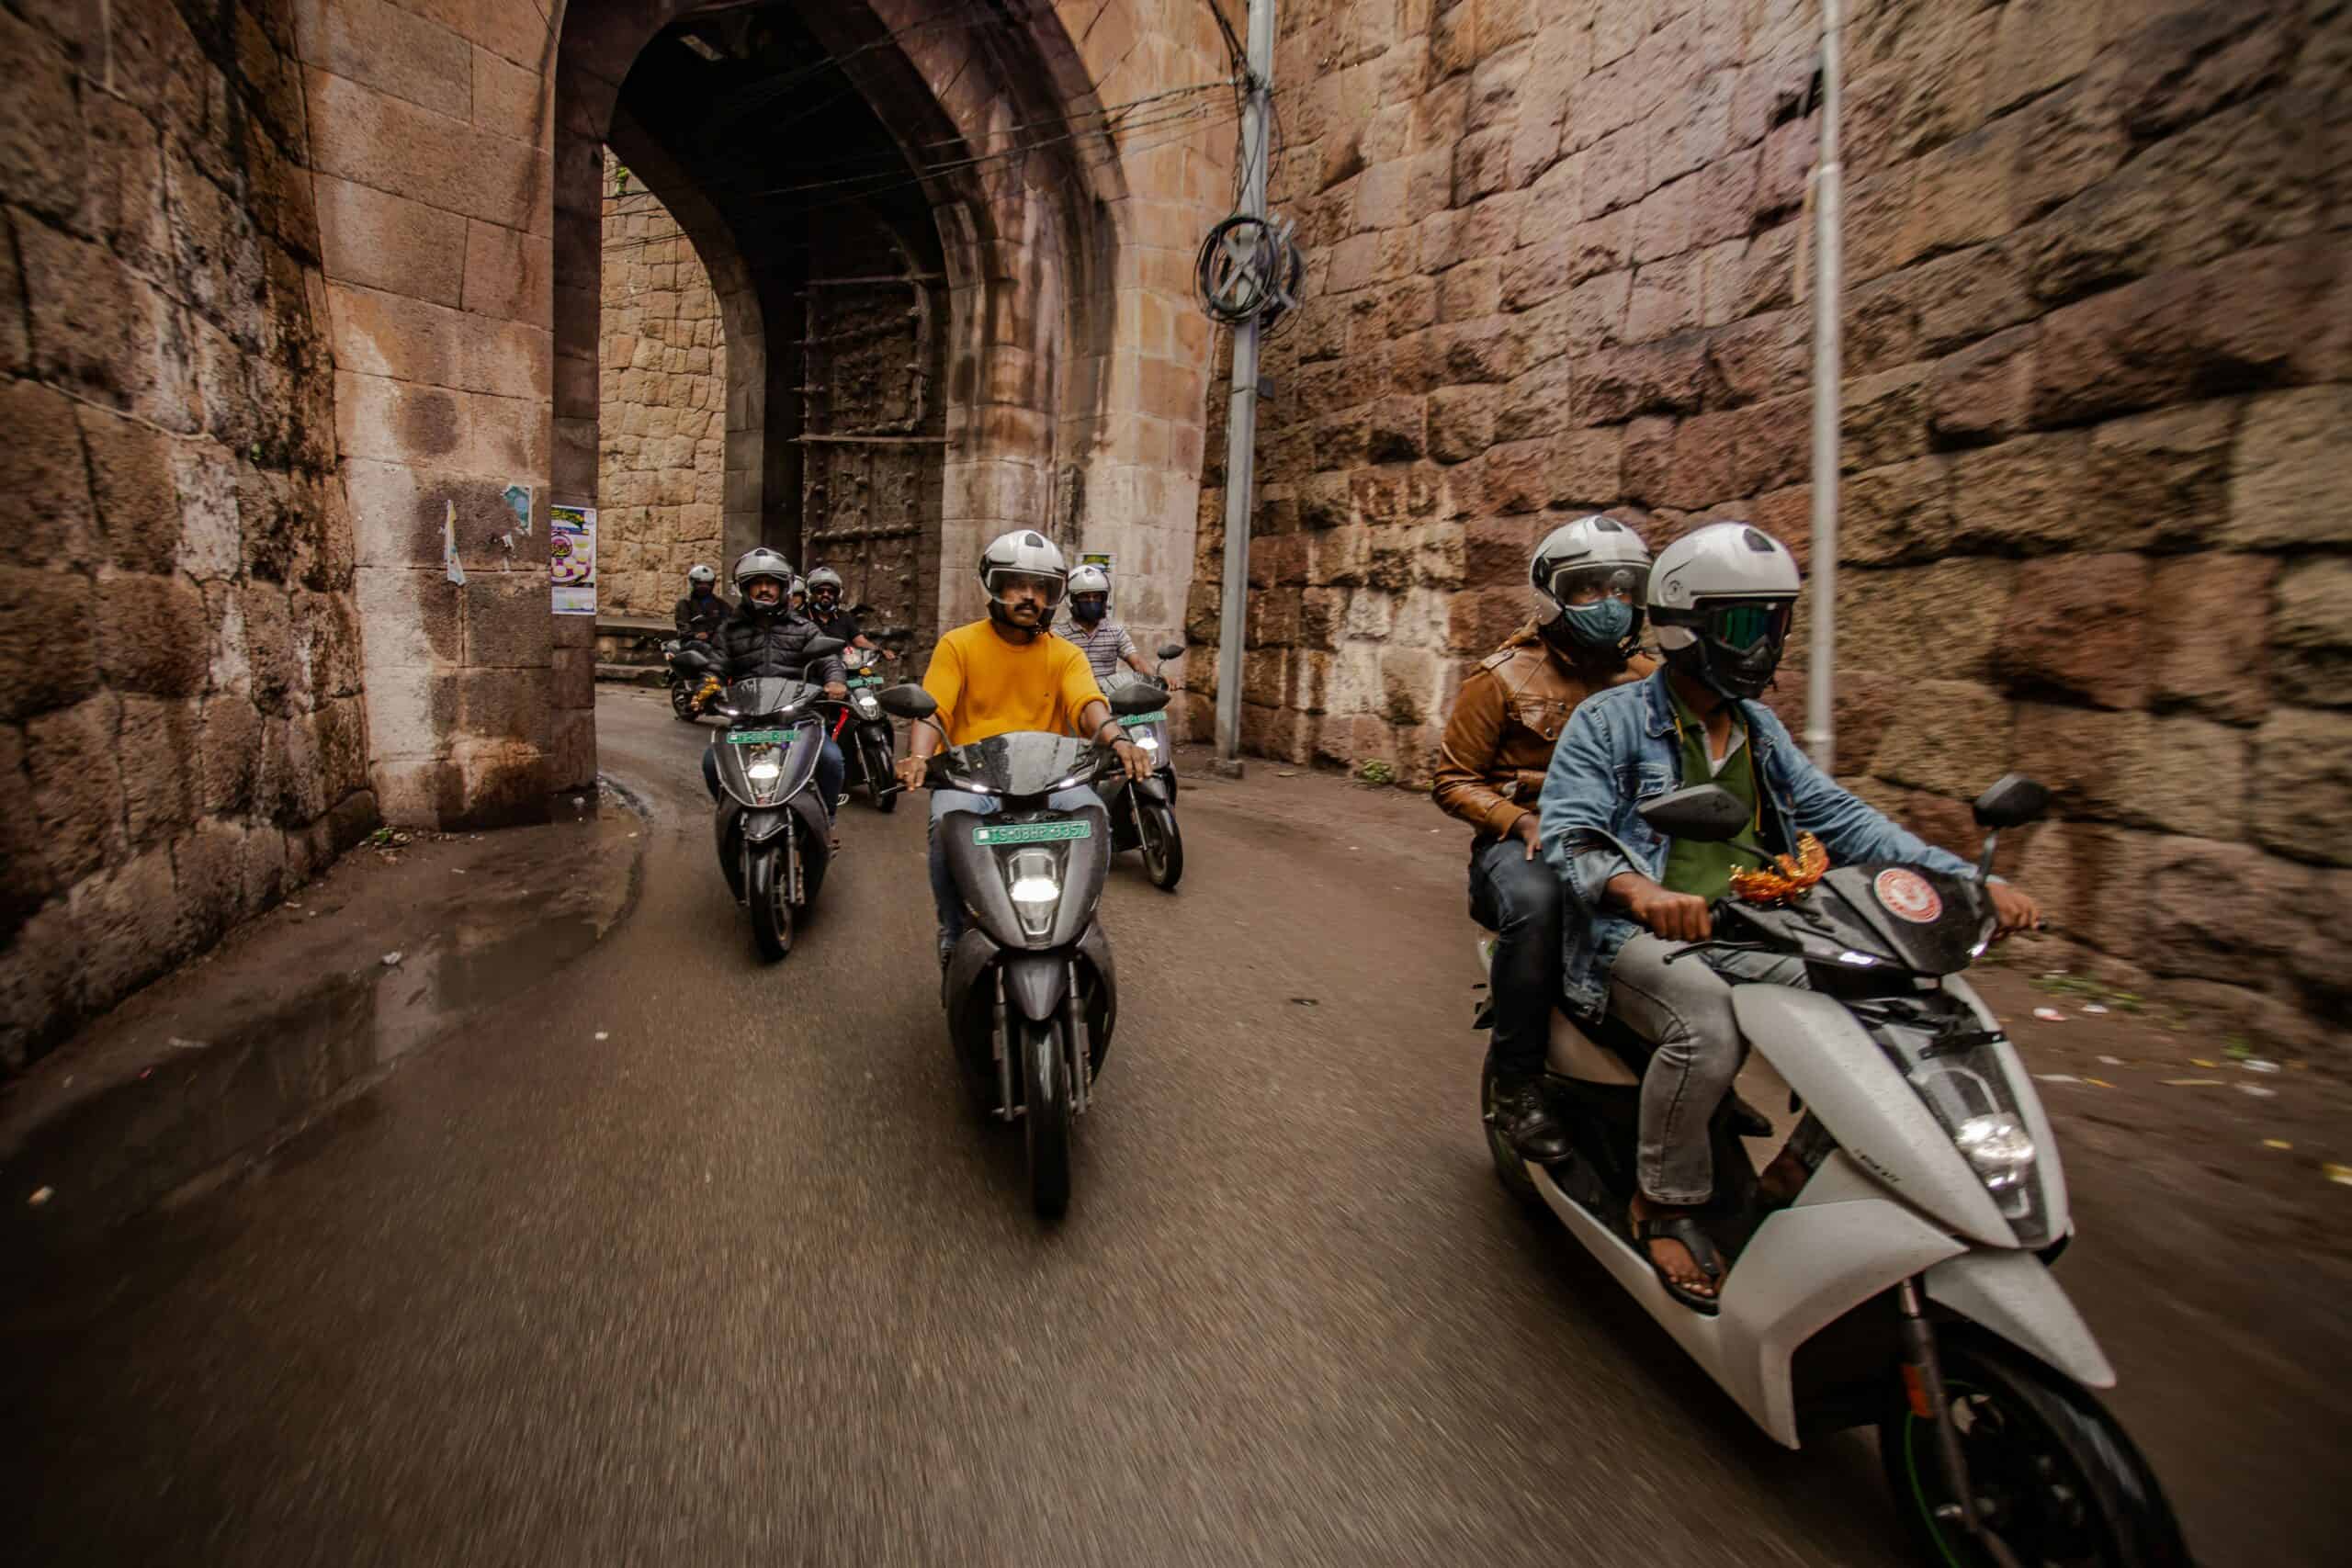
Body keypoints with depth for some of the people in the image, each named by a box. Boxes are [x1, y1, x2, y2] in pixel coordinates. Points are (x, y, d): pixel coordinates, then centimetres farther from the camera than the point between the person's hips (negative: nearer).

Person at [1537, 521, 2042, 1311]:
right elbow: (1567, 831, -16)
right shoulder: (1610, 720, -5)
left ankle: (1800, 1165, 7)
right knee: (1708, 1023, -34)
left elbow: (1837, 815, 15)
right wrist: (1638, 889, -37)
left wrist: (1970, 881, 3)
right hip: (1641, 937, -7)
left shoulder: (1759, 729, 18)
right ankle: (1663, 1202, -9)